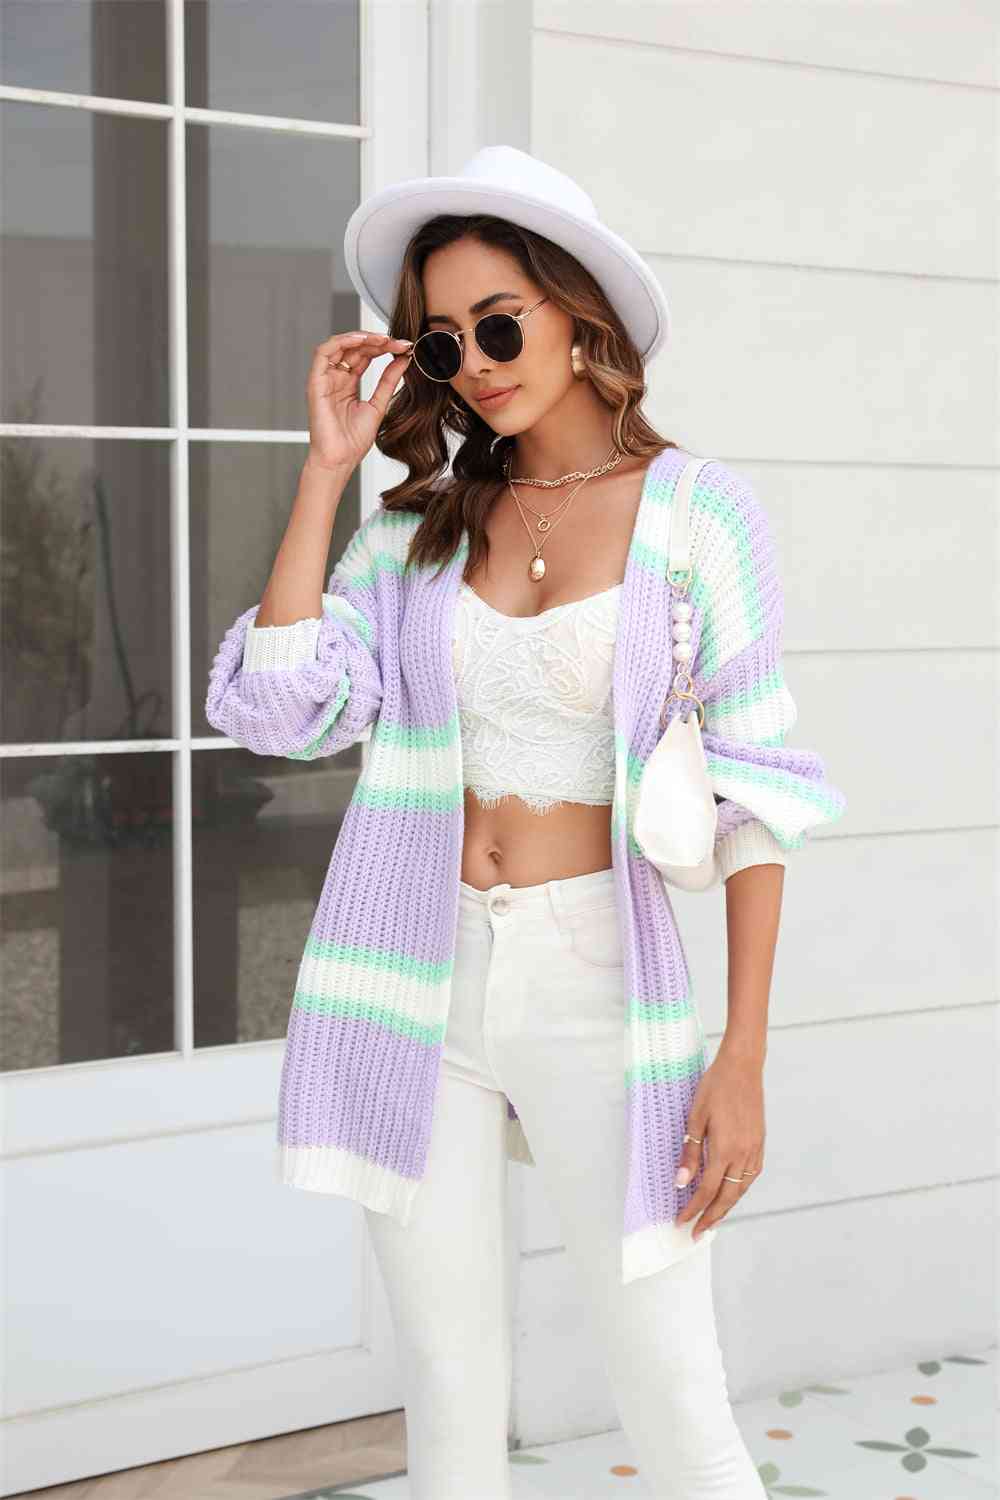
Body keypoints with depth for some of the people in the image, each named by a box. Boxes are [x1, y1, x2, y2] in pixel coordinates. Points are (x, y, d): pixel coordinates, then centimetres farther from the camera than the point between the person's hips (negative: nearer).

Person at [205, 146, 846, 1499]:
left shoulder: (700, 512, -2)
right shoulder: (424, 515, 8)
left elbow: (756, 795, -3)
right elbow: (281, 708, -5)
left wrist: (743, 1059, -8)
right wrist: (328, 465, -3)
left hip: (598, 978, -3)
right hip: (419, 977, 3)